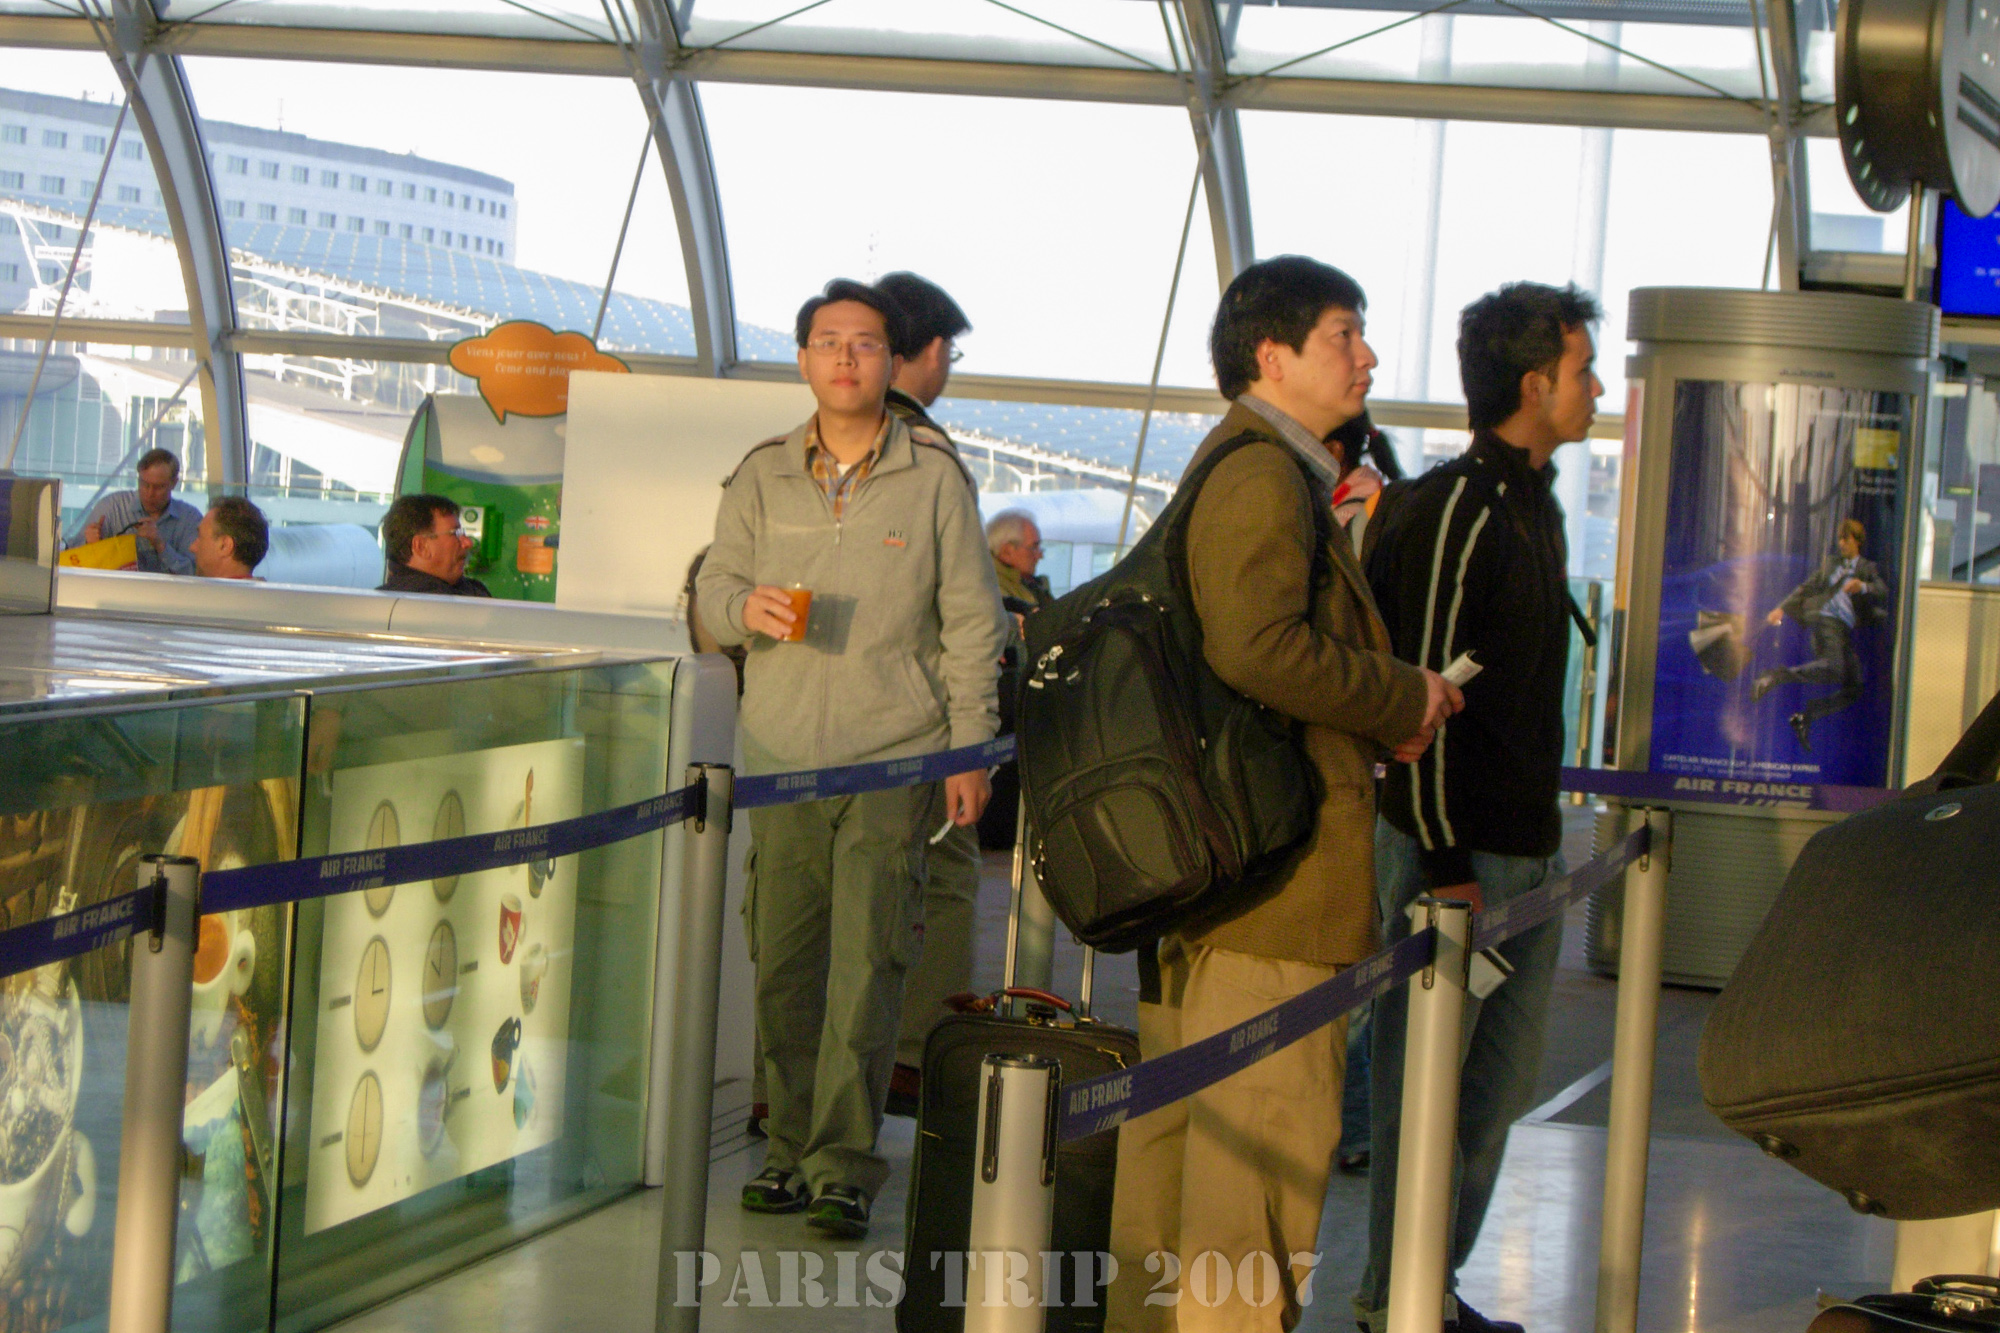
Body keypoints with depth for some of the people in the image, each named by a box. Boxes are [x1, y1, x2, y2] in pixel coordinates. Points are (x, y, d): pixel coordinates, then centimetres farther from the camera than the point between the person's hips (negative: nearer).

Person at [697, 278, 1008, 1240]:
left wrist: (967, 750, 0)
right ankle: (789, 1149, 15)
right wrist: (746, 607, -11)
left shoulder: (934, 479, 4)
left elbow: (972, 623, 6)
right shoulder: (762, 477, 10)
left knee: (867, 963, -9)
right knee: (783, 962, 4)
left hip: (895, 762, -3)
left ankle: (845, 1165, -6)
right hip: (781, 758, 3)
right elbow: (712, 590, 14)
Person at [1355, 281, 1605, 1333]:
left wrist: (1541, 832, 20)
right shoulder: (1453, 508, -15)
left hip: (1527, 849, 10)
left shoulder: (1532, 502, 15)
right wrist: (1445, 861, -21)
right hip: (1453, 850, -10)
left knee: (1500, 1085, 14)